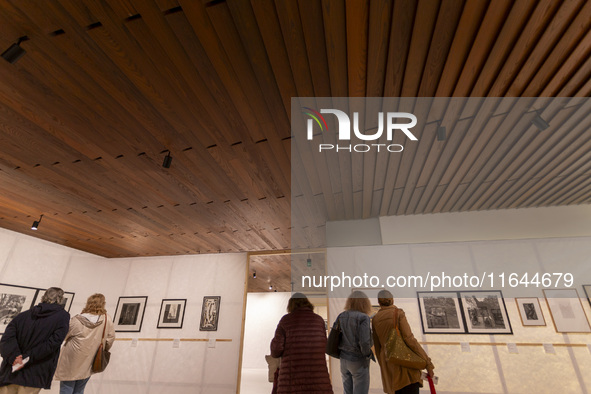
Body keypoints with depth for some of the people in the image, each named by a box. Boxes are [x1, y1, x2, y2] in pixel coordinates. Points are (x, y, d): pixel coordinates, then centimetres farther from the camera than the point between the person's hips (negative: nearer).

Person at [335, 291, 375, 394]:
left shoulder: (341, 317, 3)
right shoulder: (363, 317, -14)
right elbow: (364, 342, -20)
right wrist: (368, 354, -2)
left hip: (344, 359, 6)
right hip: (358, 362, -6)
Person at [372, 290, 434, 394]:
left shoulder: (375, 319, 5)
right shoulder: (398, 313, -9)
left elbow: (377, 346, 11)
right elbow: (409, 339, -15)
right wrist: (428, 363, -9)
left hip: (388, 362, 5)